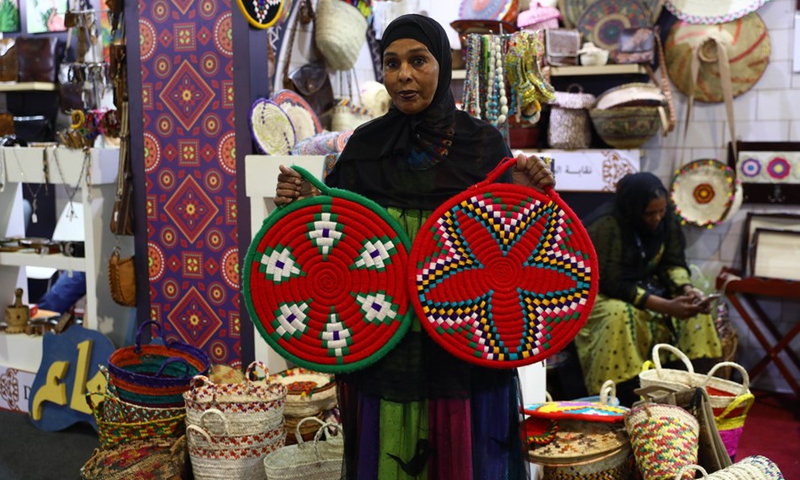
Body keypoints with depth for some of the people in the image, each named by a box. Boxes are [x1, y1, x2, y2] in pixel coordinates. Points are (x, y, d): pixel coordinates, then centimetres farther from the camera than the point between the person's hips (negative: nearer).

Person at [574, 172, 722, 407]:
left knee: (695, 310, -11)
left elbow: (673, 263, 2)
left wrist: (687, 289, -21)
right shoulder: (606, 226, -24)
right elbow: (614, 284, -27)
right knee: (620, 315, -37)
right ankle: (623, 404, -32)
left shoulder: (667, 219, -4)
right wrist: (666, 306, -33)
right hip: (602, 295, -7)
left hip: (647, 288, 7)